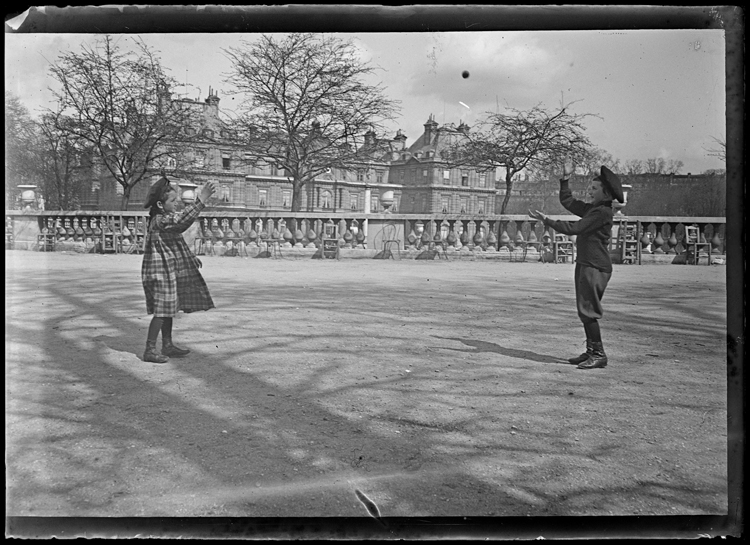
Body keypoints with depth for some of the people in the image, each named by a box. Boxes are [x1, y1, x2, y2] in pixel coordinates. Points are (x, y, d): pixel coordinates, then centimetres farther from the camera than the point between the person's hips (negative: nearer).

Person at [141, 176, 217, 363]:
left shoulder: (165, 218, 12)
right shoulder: (160, 221, -19)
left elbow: (176, 241, 23)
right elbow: (182, 221, -34)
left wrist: (191, 257, 17)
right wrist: (201, 200, -38)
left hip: (169, 270, 10)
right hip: (161, 272, -10)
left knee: (169, 308, 16)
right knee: (162, 310, -7)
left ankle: (167, 345, 25)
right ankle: (150, 350, -1)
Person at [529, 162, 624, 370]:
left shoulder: (603, 212, -14)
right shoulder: (591, 208, 14)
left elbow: (574, 228, -18)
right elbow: (567, 201, 26)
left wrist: (546, 220, -17)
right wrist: (565, 179, 16)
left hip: (596, 267, -10)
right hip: (585, 265, 10)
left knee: (588, 310, -9)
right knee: (584, 310, 13)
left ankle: (599, 355, -4)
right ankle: (591, 351, 20)